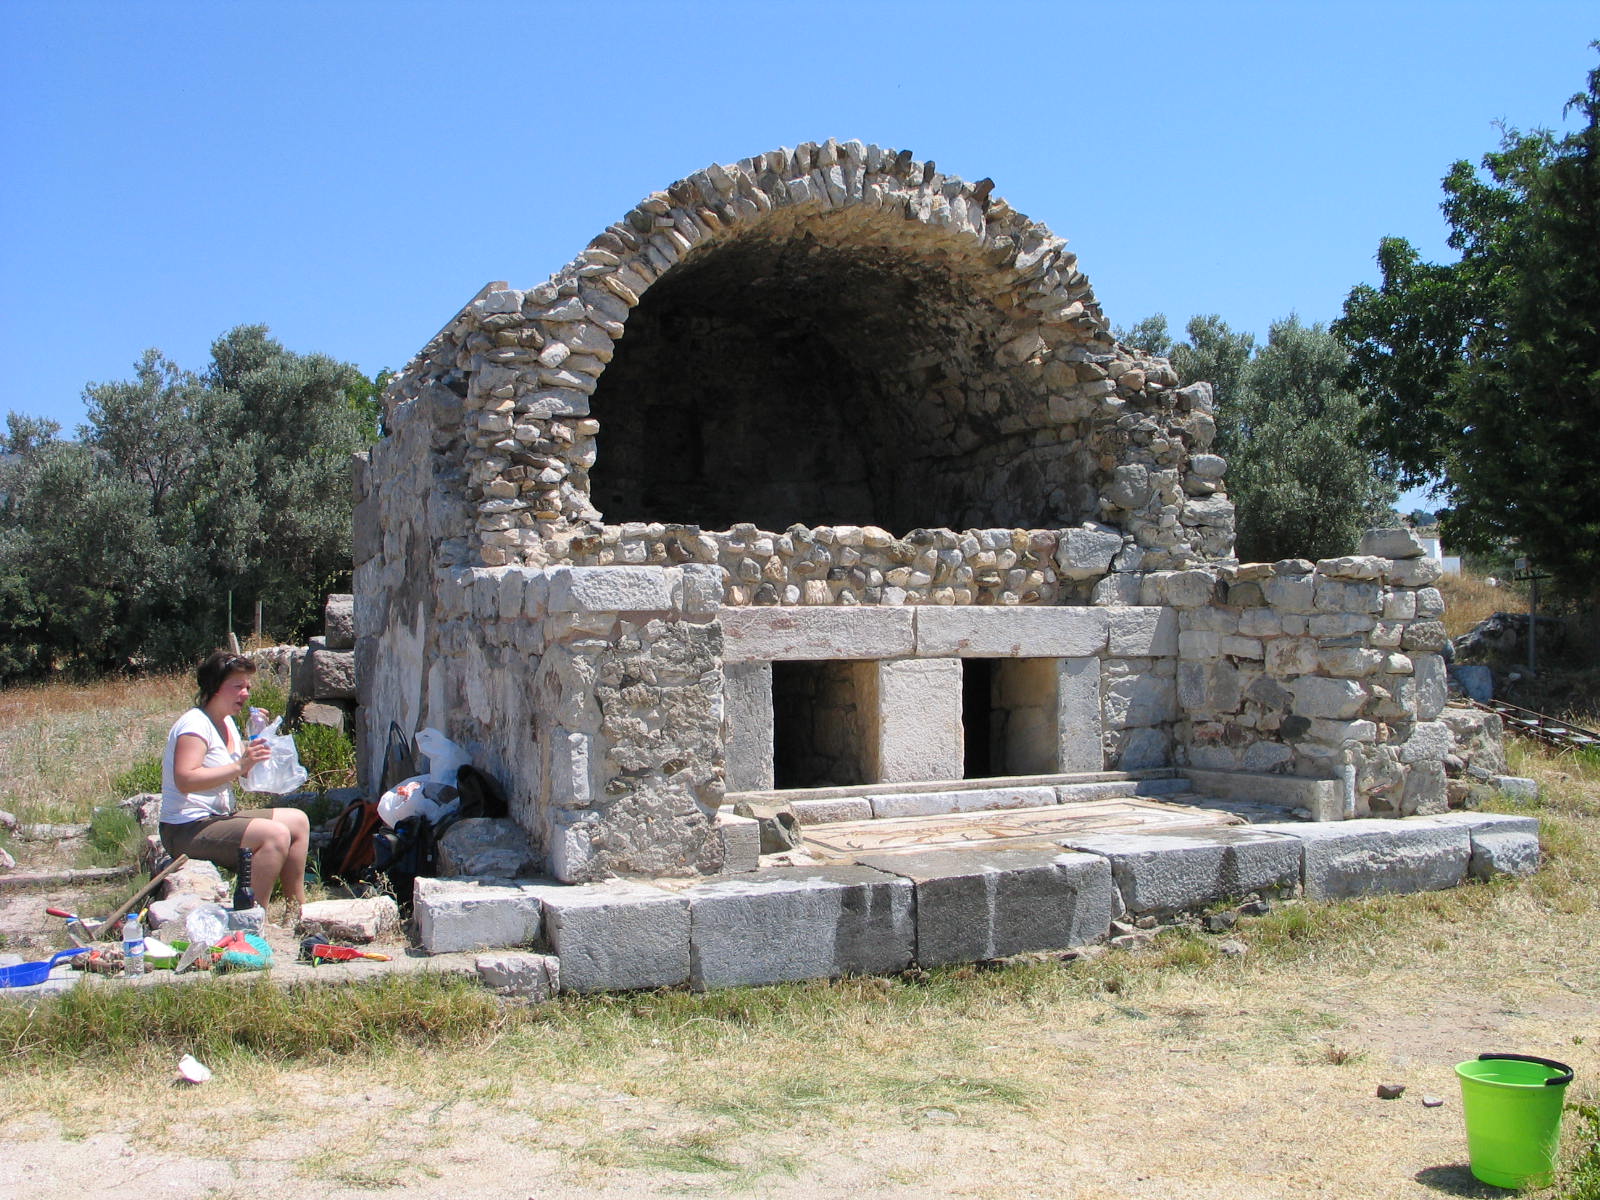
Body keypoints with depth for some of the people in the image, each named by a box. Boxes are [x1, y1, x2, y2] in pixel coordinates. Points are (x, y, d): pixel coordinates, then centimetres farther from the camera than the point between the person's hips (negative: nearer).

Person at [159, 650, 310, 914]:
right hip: (188, 830, -11)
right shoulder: (195, 724, -16)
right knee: (275, 834, -27)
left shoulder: (227, 723, 14)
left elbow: (245, 774, 18)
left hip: (219, 818, 11)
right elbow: (185, 780, -30)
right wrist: (239, 766, -34)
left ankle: (297, 910, 15)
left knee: (297, 821, 13)